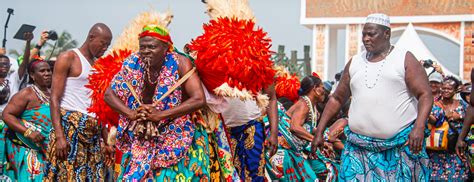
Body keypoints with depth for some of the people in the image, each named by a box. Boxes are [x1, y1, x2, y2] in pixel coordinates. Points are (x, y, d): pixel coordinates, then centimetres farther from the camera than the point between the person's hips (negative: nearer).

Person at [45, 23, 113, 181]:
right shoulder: (68, 58, -2)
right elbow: (54, 98, -9)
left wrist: (106, 140, 13)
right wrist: (59, 136, -18)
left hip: (93, 132, 7)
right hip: (69, 126, -7)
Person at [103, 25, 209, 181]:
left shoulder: (179, 63, -16)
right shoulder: (133, 63, -7)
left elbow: (199, 99, -24)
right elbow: (109, 94, -3)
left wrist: (161, 114, -29)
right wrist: (131, 113, -21)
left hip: (177, 136, -3)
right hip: (142, 139, 3)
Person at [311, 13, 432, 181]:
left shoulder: (405, 59, 1)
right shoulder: (355, 62, 13)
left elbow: (425, 95, -7)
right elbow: (337, 99, 19)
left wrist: (419, 127, -23)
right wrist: (319, 131, 13)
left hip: (401, 146, -3)